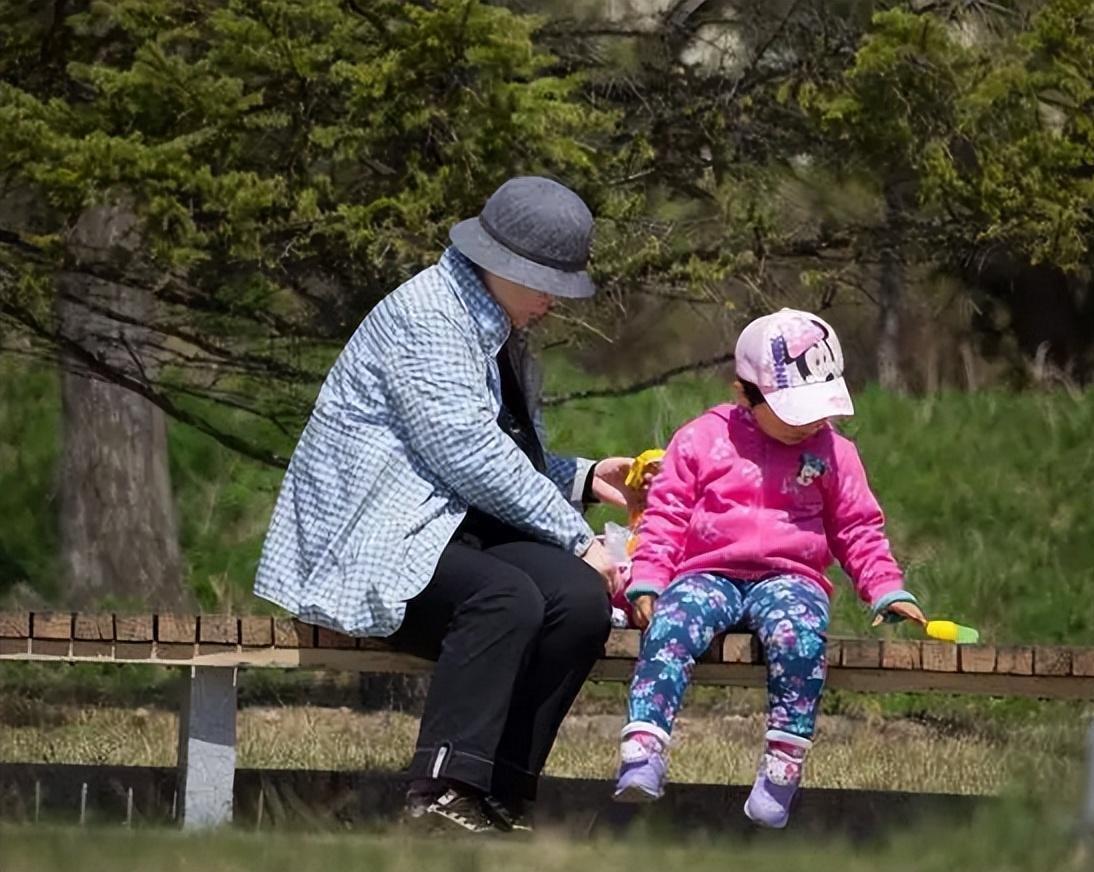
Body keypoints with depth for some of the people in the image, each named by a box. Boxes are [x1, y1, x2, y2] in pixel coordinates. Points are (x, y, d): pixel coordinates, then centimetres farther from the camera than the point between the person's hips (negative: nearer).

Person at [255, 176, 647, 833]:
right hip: (374, 545, -9)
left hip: (452, 530, 9)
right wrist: (577, 539, -17)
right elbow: (467, 453, -20)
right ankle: (443, 798, -36)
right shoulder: (429, 314, -11)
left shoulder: (499, 332, 21)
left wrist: (582, 480, 8)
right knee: (508, 598, -34)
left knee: (582, 598, -18)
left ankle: (501, 797, -17)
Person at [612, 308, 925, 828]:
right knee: (669, 626, -33)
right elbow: (666, 515, 8)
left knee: (799, 635, -36)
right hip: (707, 575, 0)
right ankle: (641, 757, -43)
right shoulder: (702, 440, 9)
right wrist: (646, 583, -4)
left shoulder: (831, 453, 13)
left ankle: (783, 764, -33)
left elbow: (858, 528, 19)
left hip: (789, 578, 0)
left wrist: (887, 590, 8)